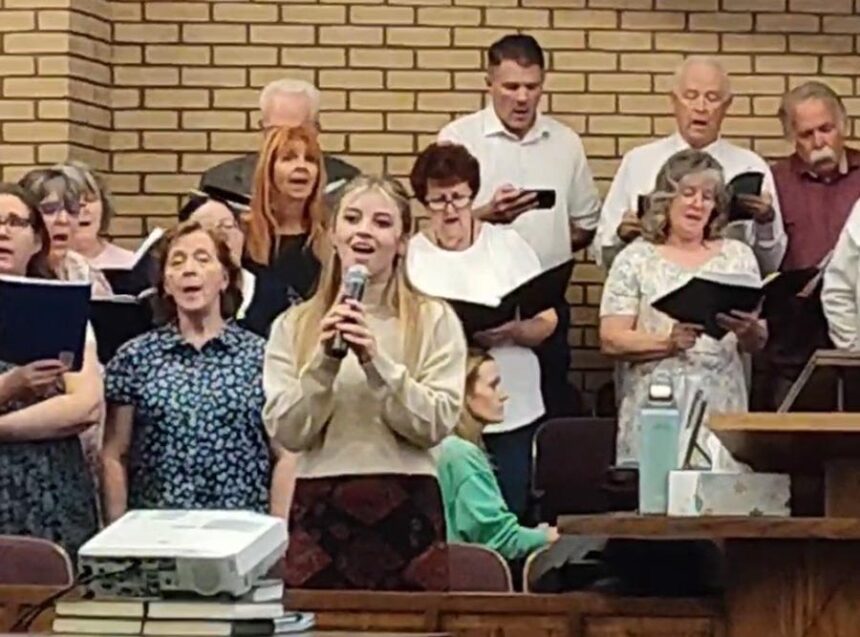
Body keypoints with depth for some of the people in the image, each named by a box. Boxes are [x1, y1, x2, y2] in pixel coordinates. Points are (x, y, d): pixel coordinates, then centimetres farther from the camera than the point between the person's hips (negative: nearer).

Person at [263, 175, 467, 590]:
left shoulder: (434, 321, 3)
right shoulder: (293, 326, 7)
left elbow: (436, 424, -6)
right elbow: (287, 432, -1)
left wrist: (376, 361, -16)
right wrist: (324, 361, -13)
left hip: (407, 510, -1)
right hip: (320, 509, 1)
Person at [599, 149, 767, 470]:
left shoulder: (738, 256, 12)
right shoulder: (636, 258, 5)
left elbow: (758, 343, 11)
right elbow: (611, 341, -3)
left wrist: (749, 331, -12)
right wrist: (668, 342, -18)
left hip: (722, 408, 2)